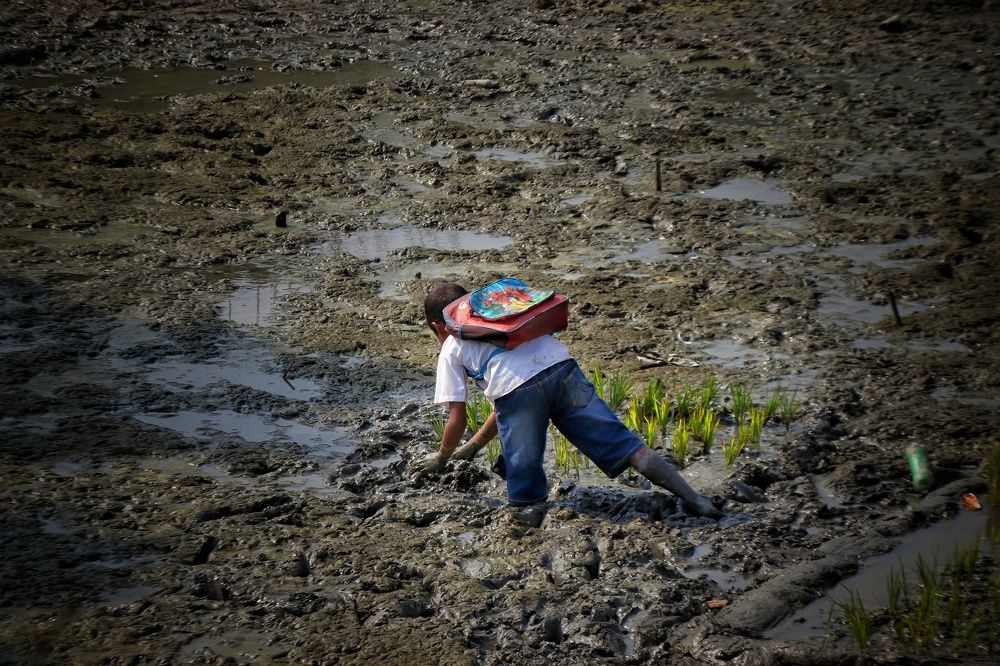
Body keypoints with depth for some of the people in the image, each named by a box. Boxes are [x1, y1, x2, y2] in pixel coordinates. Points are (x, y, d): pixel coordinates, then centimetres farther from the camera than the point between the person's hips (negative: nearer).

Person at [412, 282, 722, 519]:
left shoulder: (451, 349, 26)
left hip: (518, 387, -5)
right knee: (621, 442, 3)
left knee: (526, 495, 8)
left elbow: (457, 420, 22)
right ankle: (693, 498, -6)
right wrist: (475, 445, 55)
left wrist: (441, 457, 41)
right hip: (562, 367, 5)